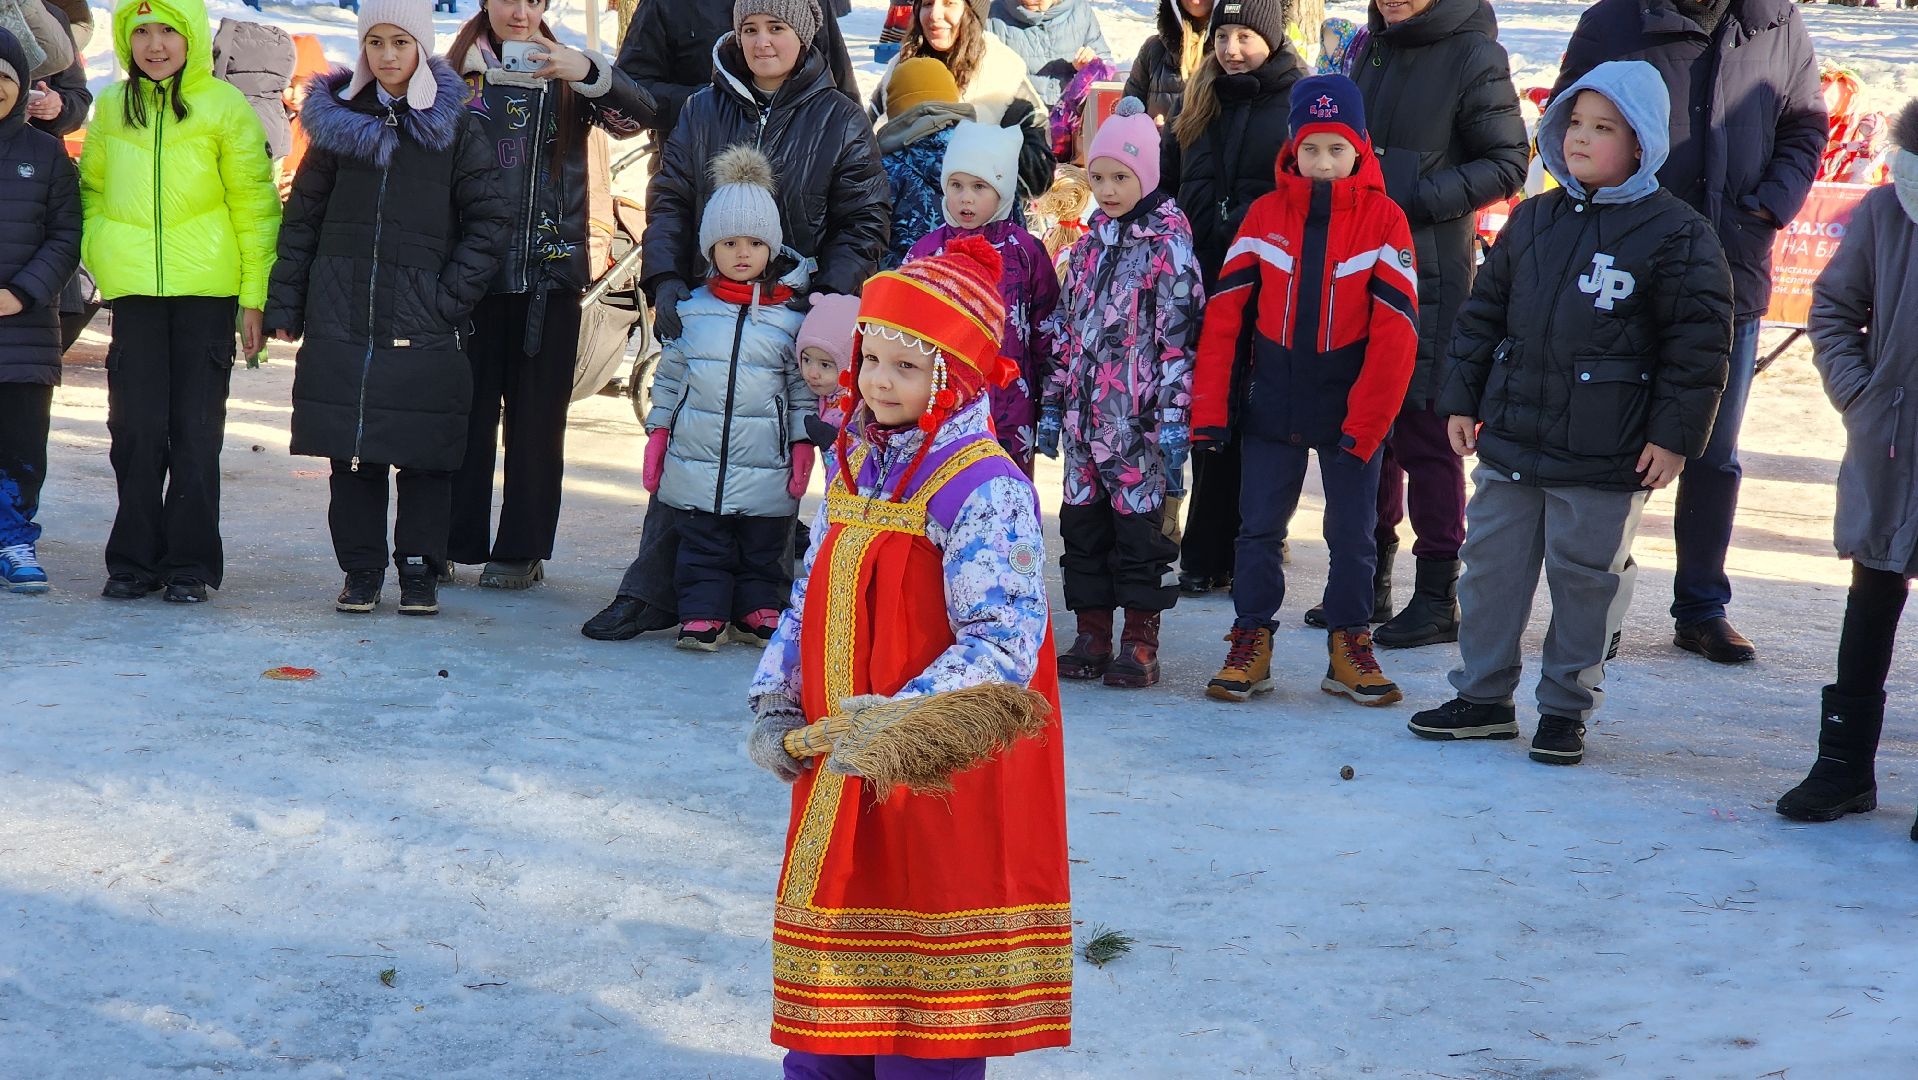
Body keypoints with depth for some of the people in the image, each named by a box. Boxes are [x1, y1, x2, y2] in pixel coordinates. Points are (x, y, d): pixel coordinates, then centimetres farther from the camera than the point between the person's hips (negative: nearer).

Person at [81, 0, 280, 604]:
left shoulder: (224, 106, -1)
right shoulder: (111, 107, 9)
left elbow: (255, 206, 0)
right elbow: (93, 191, 20)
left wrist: (254, 297, -4)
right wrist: (97, 254, 5)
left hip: (206, 288, -2)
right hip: (134, 288, 2)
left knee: (196, 430, 1)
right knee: (137, 428, 2)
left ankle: (189, 565, 9)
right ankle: (134, 562, 11)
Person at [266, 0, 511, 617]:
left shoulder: (455, 126, 2)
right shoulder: (339, 120, 9)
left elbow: (491, 220, 2)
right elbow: (302, 217, 12)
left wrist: (452, 297, -7)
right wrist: (284, 305, 6)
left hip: (422, 328, -2)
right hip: (341, 323, 2)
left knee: (424, 455, 0)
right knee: (351, 454, 3)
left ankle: (419, 571, 13)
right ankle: (361, 571, 14)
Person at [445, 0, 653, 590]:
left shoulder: (568, 78, 5)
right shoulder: (454, 74, 6)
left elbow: (638, 115, -12)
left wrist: (588, 71, -27)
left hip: (549, 273, 0)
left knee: (536, 414, 3)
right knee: (466, 407, 2)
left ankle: (522, 550, 10)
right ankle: (450, 543, 10)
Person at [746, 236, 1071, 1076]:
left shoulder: (984, 490, -17)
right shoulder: (853, 469, 9)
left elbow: (1005, 643, -25)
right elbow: (811, 599, 18)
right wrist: (777, 706, 5)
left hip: (939, 786, -8)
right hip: (840, 775, 8)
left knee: (922, 1012, 0)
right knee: (832, 1001, 16)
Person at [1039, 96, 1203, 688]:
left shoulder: (1167, 244, -6)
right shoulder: (1090, 241, 13)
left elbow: (1179, 334, -11)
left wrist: (1175, 415, -15)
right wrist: (1054, 402, 14)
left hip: (1136, 417, -6)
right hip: (1084, 414, 6)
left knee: (1138, 520, -2)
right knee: (1082, 521, 8)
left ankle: (1140, 642, 5)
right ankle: (1092, 638, 16)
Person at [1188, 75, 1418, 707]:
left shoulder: (1384, 219, -6)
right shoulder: (1265, 215, 1)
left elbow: (1396, 330, -10)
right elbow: (1226, 312, 0)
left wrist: (1366, 420, -15)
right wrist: (1209, 408, -6)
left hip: (1351, 407, -2)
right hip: (1271, 401, 2)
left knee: (1352, 533, 7)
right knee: (1259, 526, 6)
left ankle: (1349, 645, 19)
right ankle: (1250, 641, 16)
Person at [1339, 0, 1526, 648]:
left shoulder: (1474, 54, -9)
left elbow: (1508, 164, -9)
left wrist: (1417, 199, -17)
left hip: (1432, 272, -7)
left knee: (1425, 432, -4)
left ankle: (1437, 596, 5)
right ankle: (1370, 584, 22)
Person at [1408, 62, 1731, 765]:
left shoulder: (1674, 234, -8)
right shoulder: (1533, 221, 8)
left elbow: (1699, 344, -8)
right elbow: (1483, 314, 13)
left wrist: (1674, 436, -11)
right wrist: (1462, 400, 10)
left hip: (1606, 461, -5)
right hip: (1510, 441, 5)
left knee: (1585, 577, 5)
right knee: (1492, 564, 10)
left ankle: (1565, 707, 18)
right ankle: (1483, 696, 23)